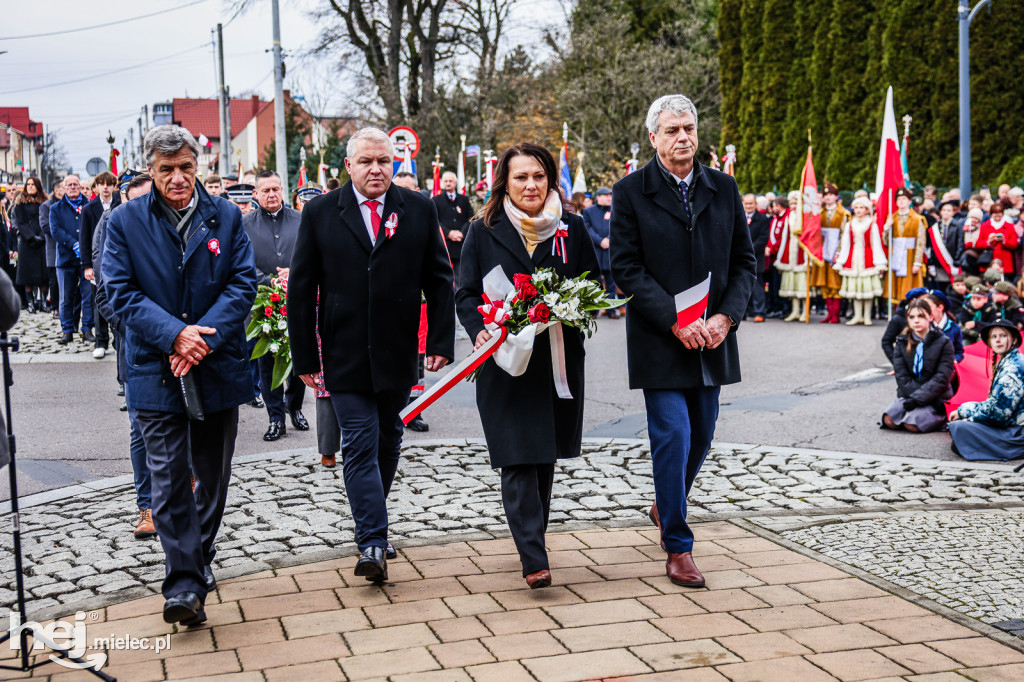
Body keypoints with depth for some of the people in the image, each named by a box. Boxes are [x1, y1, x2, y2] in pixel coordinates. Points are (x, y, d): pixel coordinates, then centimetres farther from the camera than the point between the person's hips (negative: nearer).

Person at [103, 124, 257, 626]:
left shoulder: (225, 217, 4)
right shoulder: (125, 222, 0)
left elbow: (243, 283, -2)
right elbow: (121, 292, -6)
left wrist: (203, 339, -15)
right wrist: (175, 335, -19)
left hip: (218, 367, 2)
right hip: (156, 371, -2)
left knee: (213, 475, 14)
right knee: (169, 478, -7)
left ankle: (199, 560, 33)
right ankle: (185, 584, -5)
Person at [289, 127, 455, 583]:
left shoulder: (419, 210, 3)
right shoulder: (320, 213, -1)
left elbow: (439, 281, 6)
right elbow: (300, 289, 0)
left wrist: (441, 341, -2)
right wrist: (305, 357, -4)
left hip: (397, 353, 2)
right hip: (345, 354, -2)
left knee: (387, 442, 15)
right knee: (360, 445, -6)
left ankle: (371, 524, 33)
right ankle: (373, 543, -7)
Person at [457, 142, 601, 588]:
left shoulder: (572, 229, 7)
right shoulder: (483, 233, 4)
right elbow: (467, 295, 4)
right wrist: (480, 330, -15)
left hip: (559, 361, 2)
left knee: (545, 458, 12)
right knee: (518, 462, -9)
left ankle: (534, 542, 31)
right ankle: (534, 560, -11)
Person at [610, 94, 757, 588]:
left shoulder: (723, 189, 7)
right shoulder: (630, 193, -4)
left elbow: (745, 262, 8)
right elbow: (626, 268, -9)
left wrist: (725, 317, -8)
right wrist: (676, 322, -17)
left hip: (712, 339, 5)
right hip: (659, 340, -4)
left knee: (701, 437, 14)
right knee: (673, 437, -8)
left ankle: (666, 506, 42)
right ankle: (677, 547, 5)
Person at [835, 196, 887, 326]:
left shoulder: (871, 225, 0)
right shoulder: (849, 225, 8)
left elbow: (876, 245, 0)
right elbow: (845, 245, 11)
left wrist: (879, 263, -4)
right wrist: (840, 261, 8)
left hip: (867, 260, -3)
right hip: (853, 260, 3)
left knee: (868, 288, -1)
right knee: (854, 288, 5)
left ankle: (867, 316, 7)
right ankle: (857, 316, 13)